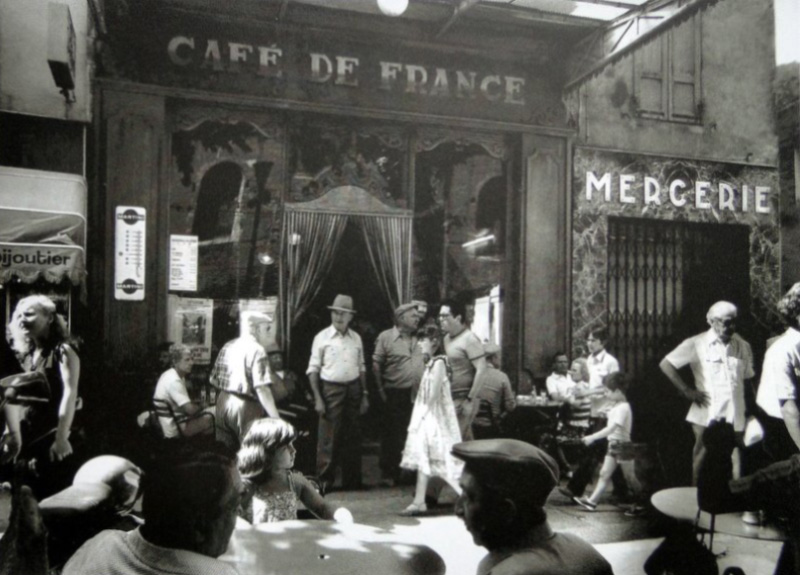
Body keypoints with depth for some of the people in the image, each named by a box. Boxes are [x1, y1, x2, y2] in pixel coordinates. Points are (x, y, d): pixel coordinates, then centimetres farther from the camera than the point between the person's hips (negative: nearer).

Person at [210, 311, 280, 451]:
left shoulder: (227, 346, 9)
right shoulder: (256, 350, -13)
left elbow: (213, 379, 13)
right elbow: (261, 388, -22)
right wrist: (277, 419, -24)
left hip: (223, 403, 7)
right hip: (245, 407, -7)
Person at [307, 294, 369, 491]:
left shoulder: (356, 338, 10)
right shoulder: (322, 337, -3)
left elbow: (361, 368, 14)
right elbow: (313, 369, -4)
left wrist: (364, 395, 10)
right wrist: (317, 398, -10)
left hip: (353, 390, 4)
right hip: (331, 390, -4)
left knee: (352, 438, 11)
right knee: (328, 438, -2)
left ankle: (352, 481, 23)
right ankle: (324, 480, 12)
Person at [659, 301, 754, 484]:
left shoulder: (743, 346, 8)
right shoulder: (697, 344, -4)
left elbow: (748, 377, 14)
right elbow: (665, 364, -4)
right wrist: (686, 390, -7)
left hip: (735, 414, 3)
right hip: (707, 412, -3)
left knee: (737, 457, 6)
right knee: (702, 452, 4)